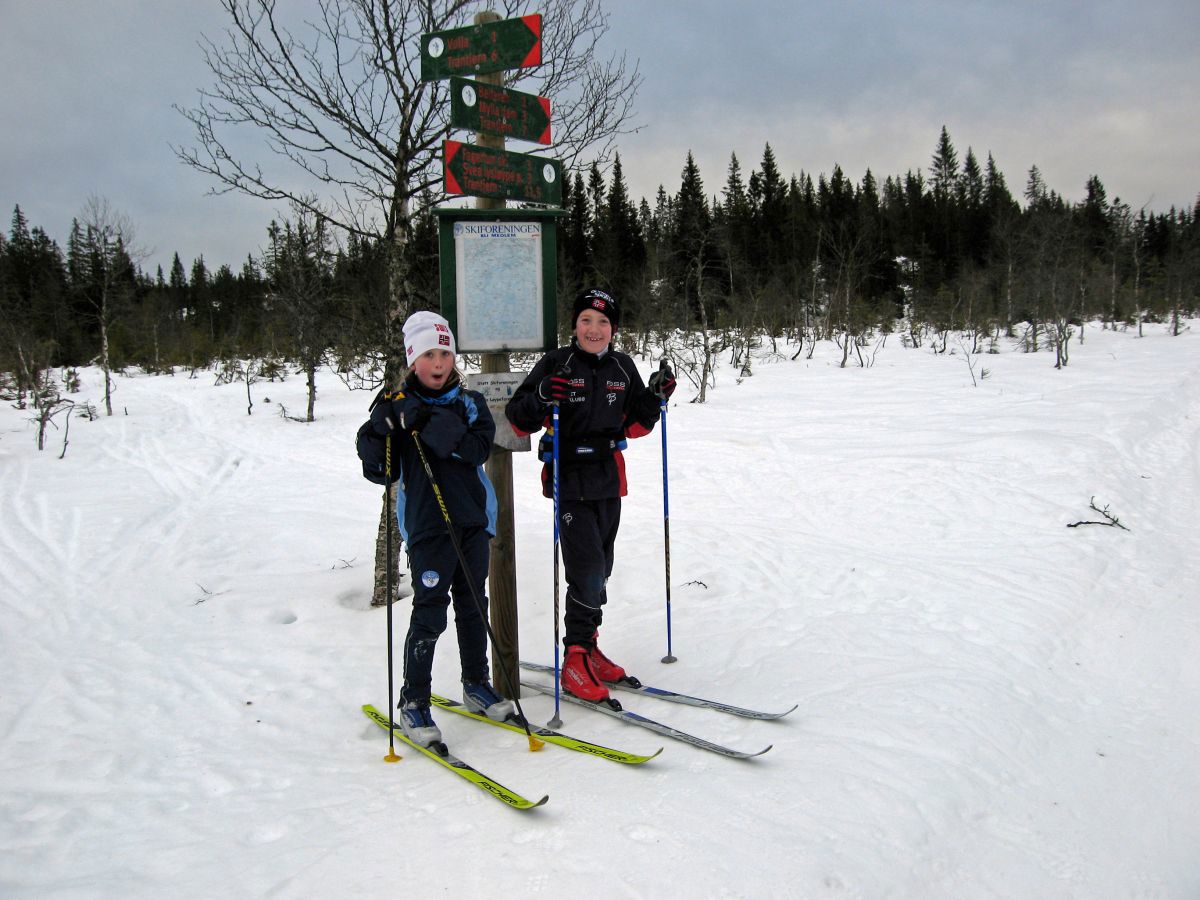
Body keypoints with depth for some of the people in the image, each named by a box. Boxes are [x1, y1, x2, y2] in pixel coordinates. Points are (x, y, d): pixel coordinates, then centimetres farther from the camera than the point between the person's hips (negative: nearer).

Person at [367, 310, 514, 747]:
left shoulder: (471, 402, 5)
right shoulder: (398, 406, -1)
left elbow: (480, 448, -13)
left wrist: (430, 425, -23)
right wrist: (381, 428, -20)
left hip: (473, 520, 4)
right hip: (427, 525, -4)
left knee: (474, 607, 14)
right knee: (430, 613, -5)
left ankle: (476, 685, 30)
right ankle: (413, 703, 7)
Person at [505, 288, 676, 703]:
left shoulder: (622, 367, 7)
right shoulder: (556, 364, -8)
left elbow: (634, 425, 14)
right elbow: (519, 421, -9)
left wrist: (655, 396, -2)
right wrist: (539, 398, -29)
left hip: (608, 481, 6)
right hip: (569, 481, -6)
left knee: (599, 571, 13)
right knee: (588, 569, -12)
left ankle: (588, 649, 28)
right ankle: (575, 661, 0)